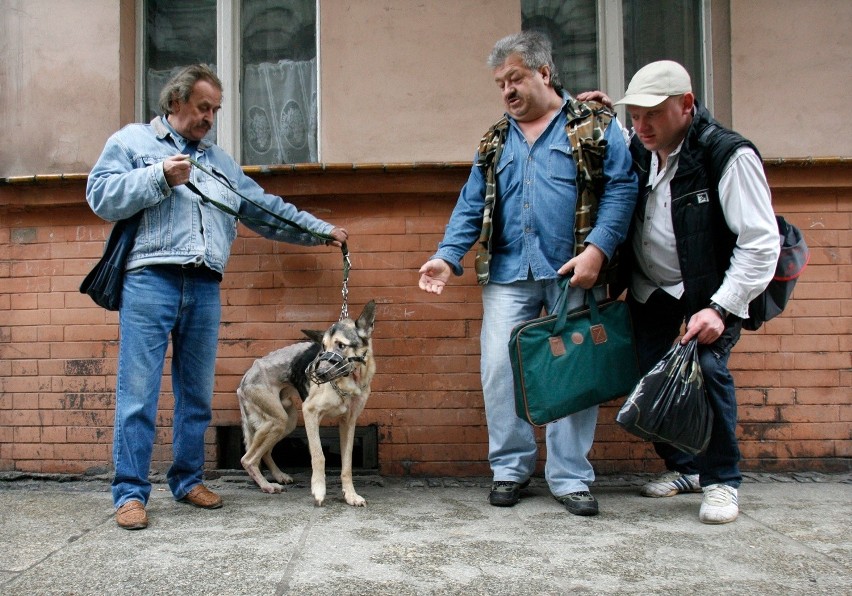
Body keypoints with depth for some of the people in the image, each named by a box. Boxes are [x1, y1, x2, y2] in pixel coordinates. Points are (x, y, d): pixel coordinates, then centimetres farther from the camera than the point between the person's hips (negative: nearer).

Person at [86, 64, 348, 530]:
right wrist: (160, 177, -9)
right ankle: (130, 491, 0)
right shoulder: (131, 140, 12)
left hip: (204, 287, 5)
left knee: (197, 394, 8)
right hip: (149, 280, -5)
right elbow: (101, 196, -1)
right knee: (138, 391, -6)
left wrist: (320, 230, 23)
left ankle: (187, 479, 20)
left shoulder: (220, 161, 26)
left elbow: (267, 210, 27)